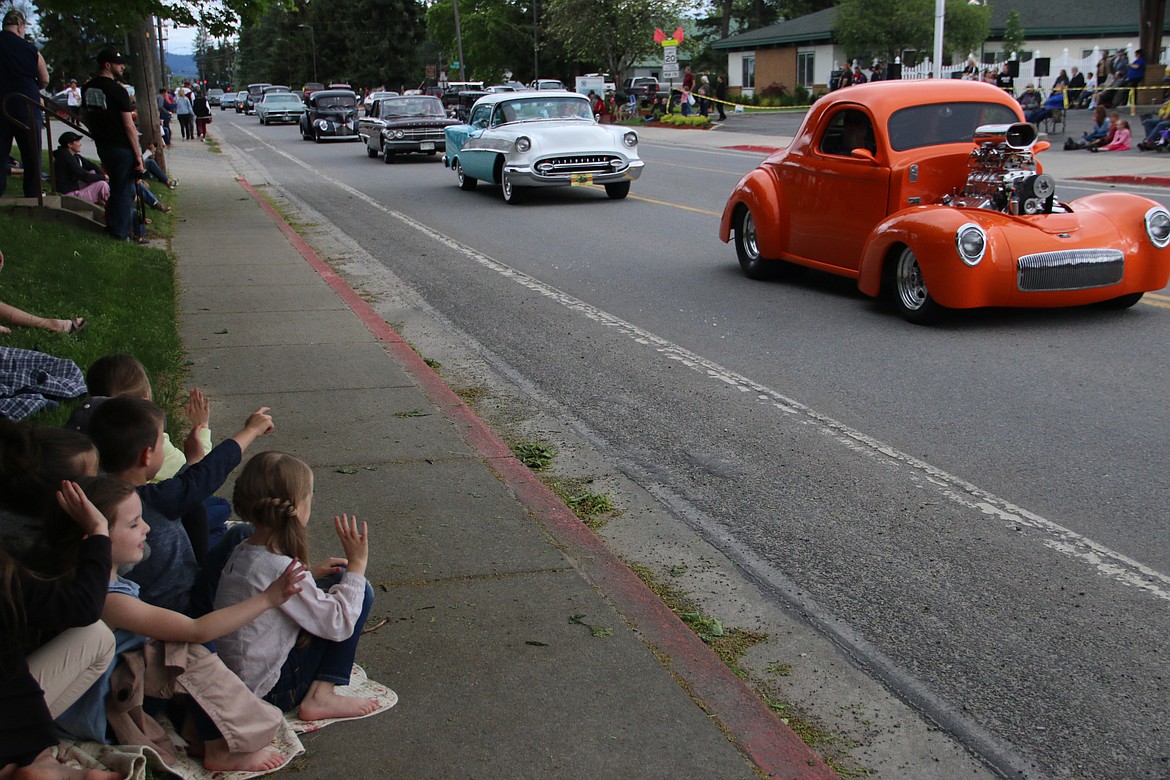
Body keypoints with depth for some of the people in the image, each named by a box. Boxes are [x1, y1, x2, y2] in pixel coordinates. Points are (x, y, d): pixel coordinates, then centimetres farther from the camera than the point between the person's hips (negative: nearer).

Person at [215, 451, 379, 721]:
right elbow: (339, 624, -20)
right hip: (271, 692, -9)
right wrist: (357, 564, -11)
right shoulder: (276, 568, -26)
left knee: (336, 584, 17)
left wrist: (310, 573, 11)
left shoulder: (243, 552, 1)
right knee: (360, 591, -7)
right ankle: (320, 696, -6)